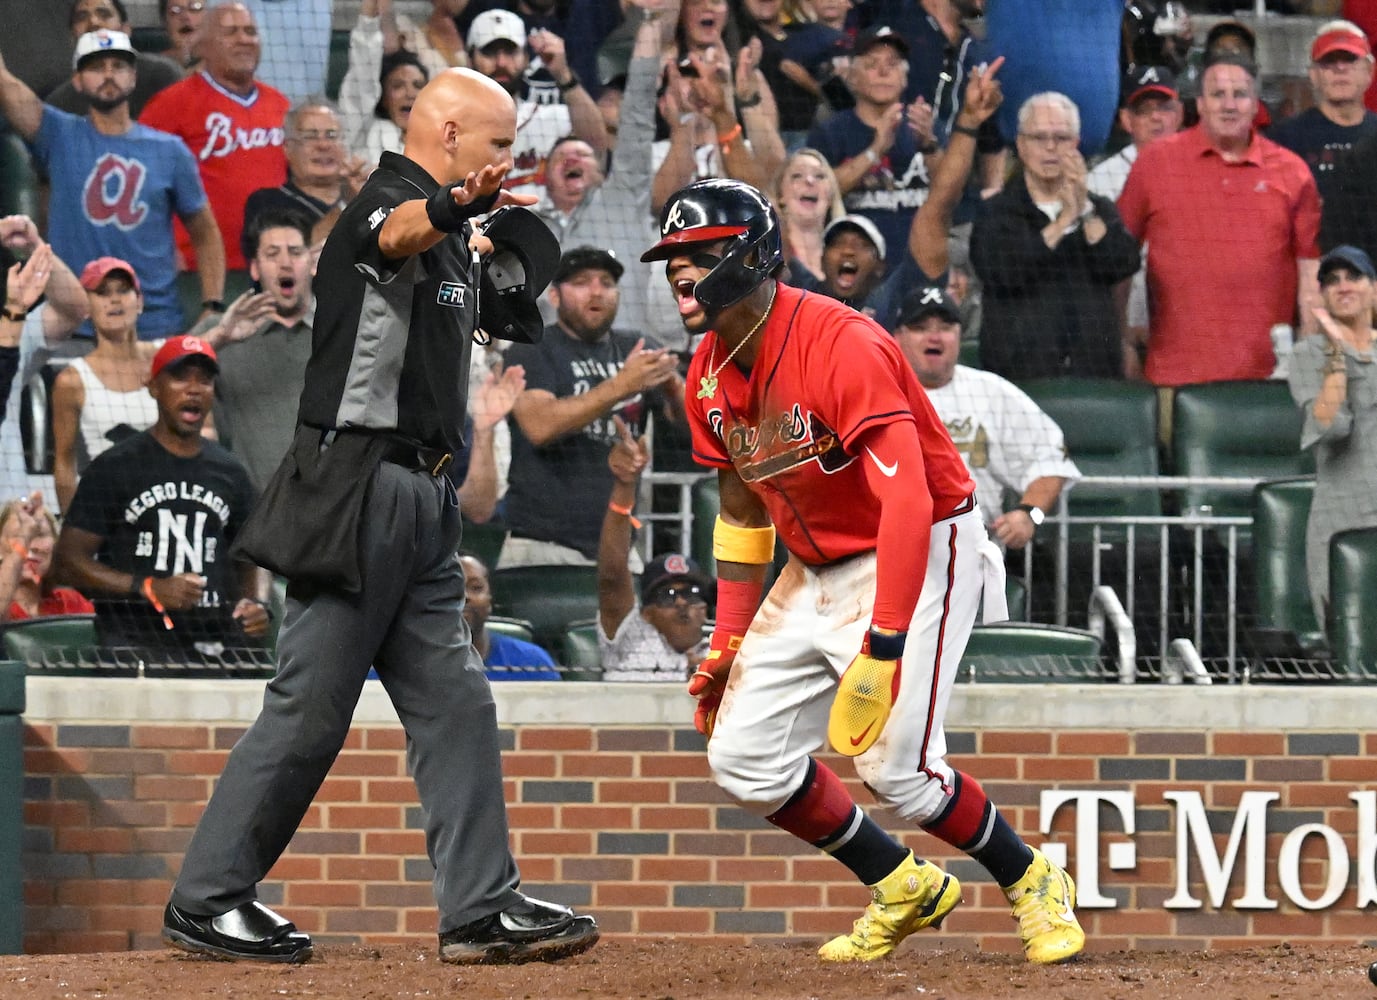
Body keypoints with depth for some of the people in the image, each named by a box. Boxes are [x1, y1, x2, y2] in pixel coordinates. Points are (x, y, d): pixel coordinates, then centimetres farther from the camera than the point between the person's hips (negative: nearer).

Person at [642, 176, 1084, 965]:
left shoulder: (840, 345, -26)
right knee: (744, 756, 1)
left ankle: (1033, 883, 6)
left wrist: (881, 650, -37)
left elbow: (907, 499, -32)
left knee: (895, 765, -19)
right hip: (816, 569, 9)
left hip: (920, 553, -8)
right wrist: (728, 641, 9)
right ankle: (906, 891, 17)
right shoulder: (711, 376, 1)